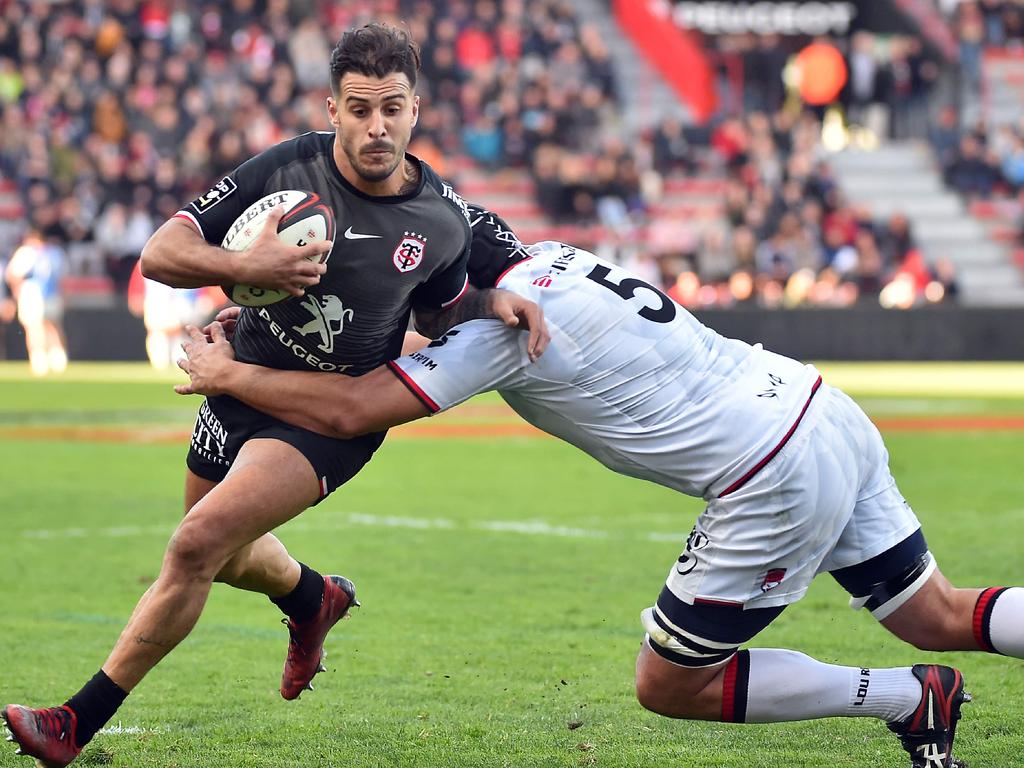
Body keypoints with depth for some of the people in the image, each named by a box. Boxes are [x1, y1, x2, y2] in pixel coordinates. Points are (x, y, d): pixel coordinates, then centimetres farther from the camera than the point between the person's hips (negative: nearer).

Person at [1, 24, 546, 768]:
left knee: (200, 541, -21)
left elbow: (441, 311, 11)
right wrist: (244, 267, -34)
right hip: (242, 388, 3)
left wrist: (498, 302, -9)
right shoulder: (286, 168, -16)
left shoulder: (444, 219, -11)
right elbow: (160, 253, -16)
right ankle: (314, 598, 62)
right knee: (228, 558, 24)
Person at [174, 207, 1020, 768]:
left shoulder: (505, 328, -15)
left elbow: (349, 411, -16)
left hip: (776, 485, -9)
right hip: (830, 417, 9)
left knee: (670, 686, 6)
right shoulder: (549, 255, 11)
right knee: (937, 617, 17)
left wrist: (226, 373, -2)